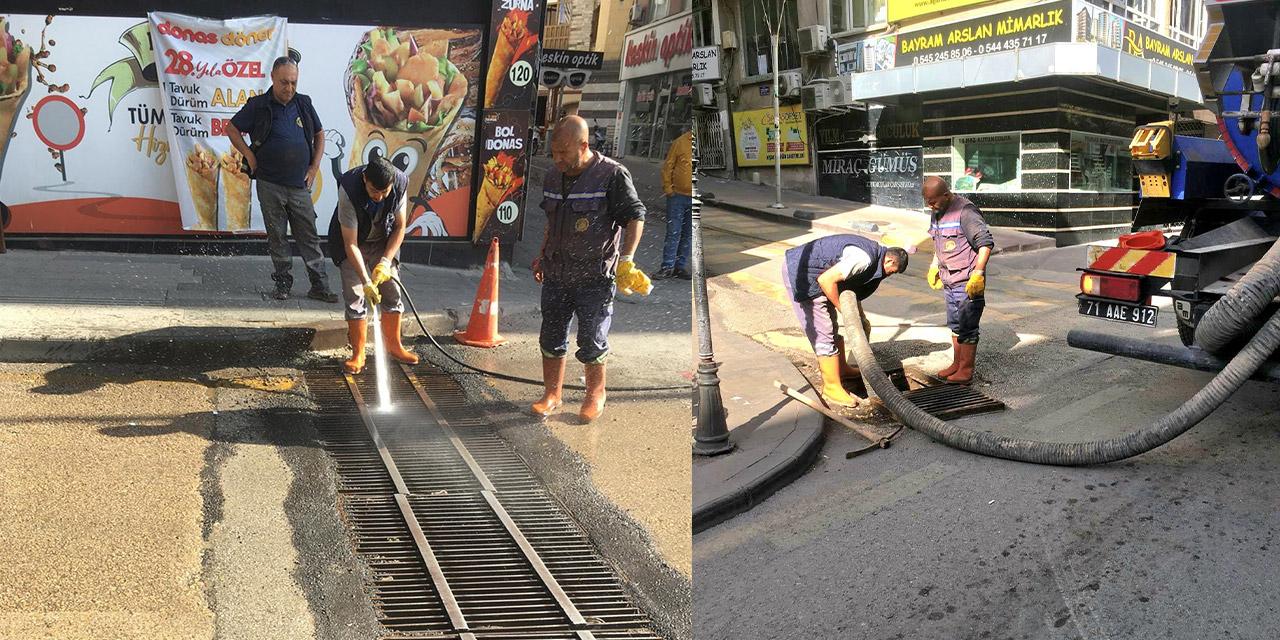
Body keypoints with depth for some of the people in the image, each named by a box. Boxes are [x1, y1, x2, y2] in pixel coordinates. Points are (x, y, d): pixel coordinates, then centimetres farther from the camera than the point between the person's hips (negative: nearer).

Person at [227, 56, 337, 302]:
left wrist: (314, 166, 9)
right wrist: (250, 156, -1)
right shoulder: (258, 106, -1)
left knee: (309, 236, 2)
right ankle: (283, 283, 16)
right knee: (277, 236, 6)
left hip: (300, 185, 2)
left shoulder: (303, 104, 7)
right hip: (270, 185, -2)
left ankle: (319, 286, 4)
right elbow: (232, 129, 8)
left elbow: (319, 135, 19)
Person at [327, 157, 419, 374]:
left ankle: (393, 346, 19)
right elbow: (351, 244, -31)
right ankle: (358, 355, 1)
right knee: (355, 297, -9)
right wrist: (365, 281, -35)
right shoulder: (348, 190, -34)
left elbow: (400, 228, -12)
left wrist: (385, 262, -22)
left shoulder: (401, 184, -25)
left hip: (384, 242, 3)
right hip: (352, 244, -3)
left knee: (392, 293, 2)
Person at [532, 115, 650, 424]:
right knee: (551, 338, 11)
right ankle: (552, 395, 27)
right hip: (556, 275, 6)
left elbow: (635, 216, -10)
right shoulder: (552, 176, 8)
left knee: (592, 341, 4)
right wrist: (542, 256, 24)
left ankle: (595, 395, 25)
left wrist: (626, 259, -18)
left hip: (595, 278, -6)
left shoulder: (612, 175, -13)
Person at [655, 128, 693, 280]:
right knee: (673, 233, -2)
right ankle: (667, 267, 4)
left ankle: (680, 266, 18)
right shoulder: (680, 142, -3)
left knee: (688, 234, 9)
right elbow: (668, 166, 0)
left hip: (694, 198, 3)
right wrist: (668, 188, -6)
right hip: (678, 195, -2)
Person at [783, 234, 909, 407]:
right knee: (823, 332, -7)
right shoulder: (864, 258, -21)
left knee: (831, 324, 23)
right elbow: (826, 280, -26)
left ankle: (841, 368, 41)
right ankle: (832, 388, 0)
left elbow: (852, 287, 25)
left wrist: (862, 319, 27)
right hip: (799, 273, -11)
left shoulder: (872, 251, 12)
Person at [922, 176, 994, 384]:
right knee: (955, 325, 18)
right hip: (949, 281, 9)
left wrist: (977, 274, -25)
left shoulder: (965, 211, -18)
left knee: (967, 327, -1)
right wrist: (934, 266, 22)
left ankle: (966, 370, 8)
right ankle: (957, 364, 29)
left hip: (967, 283, -9)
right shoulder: (937, 213, 11)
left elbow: (986, 242, -21)